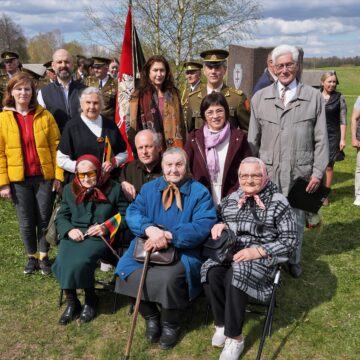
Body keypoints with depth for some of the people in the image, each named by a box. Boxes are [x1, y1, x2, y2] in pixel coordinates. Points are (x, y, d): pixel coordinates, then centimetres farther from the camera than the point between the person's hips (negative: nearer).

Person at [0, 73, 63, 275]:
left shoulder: (45, 116, 0)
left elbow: (55, 146, -1)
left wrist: (58, 175, -6)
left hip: (45, 177, 0)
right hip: (19, 180, 0)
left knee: (44, 220, 7)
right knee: (26, 222, 9)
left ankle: (44, 257, 24)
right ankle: (32, 257, 28)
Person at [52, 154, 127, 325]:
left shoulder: (114, 189, 1)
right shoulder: (70, 189, 12)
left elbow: (125, 217, 3)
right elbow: (61, 217, 14)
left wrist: (107, 227, -13)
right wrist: (69, 230, -8)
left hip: (100, 237, -4)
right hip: (74, 235, 4)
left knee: (79, 262, -30)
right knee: (64, 262, -26)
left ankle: (90, 299, -3)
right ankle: (71, 302, -3)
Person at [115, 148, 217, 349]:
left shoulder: (199, 192, 1)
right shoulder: (149, 188, 13)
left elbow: (204, 225, -12)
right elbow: (133, 213, 0)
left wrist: (169, 236, -23)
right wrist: (150, 229, -23)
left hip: (182, 251, -3)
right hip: (148, 248, 4)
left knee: (168, 278, -32)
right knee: (129, 272, -23)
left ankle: (170, 325, 1)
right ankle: (151, 317, 6)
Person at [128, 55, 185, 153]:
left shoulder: (173, 94, 12)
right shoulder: (139, 96, 1)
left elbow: (180, 123, 15)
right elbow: (133, 124, 1)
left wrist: (180, 150, 8)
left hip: (172, 148, 3)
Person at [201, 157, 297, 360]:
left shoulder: (278, 202, -1)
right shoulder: (232, 198, 14)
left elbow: (290, 240, -6)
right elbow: (221, 221, 25)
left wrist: (258, 251, -18)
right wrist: (219, 225, -1)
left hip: (262, 257, -4)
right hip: (231, 251, 4)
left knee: (236, 275, -34)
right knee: (211, 272, -28)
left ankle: (235, 338, -17)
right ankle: (222, 324, -8)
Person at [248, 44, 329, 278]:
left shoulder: (314, 97, 1)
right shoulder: (260, 98, 4)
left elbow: (321, 139, 1)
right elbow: (253, 140, 5)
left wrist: (318, 172, -3)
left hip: (300, 173, 0)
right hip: (267, 172, 1)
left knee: (296, 219, 13)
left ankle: (294, 261, 33)